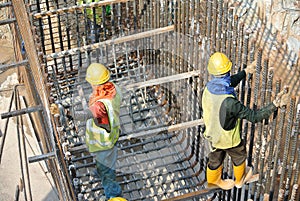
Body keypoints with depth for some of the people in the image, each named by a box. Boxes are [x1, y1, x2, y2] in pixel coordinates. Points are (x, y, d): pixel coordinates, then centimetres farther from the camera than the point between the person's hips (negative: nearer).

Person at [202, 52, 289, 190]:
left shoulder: (209, 88, -20)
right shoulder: (229, 102, -43)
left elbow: (229, 83, 3)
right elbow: (254, 117, -34)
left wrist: (245, 72, 13)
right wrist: (275, 105, -34)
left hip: (212, 135, 5)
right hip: (228, 139, -5)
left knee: (215, 158, 31)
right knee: (239, 157, 27)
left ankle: (213, 181, 56)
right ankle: (240, 180, 54)